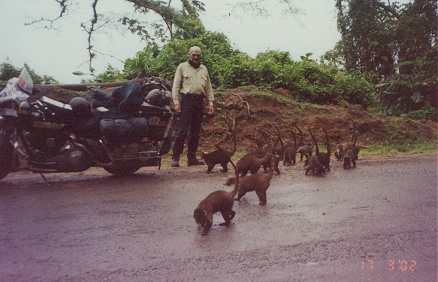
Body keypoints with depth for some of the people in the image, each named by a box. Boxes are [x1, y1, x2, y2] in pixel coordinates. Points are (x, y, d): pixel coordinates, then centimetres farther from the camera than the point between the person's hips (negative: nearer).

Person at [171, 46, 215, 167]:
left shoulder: (204, 69, 19)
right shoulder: (182, 67, 6)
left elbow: (208, 88, 19)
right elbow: (176, 86, 1)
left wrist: (210, 103, 11)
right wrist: (176, 102, -8)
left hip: (199, 102, 5)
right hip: (187, 100, -5)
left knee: (196, 132, 6)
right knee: (182, 131, -10)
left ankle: (192, 158, 13)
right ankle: (175, 158, -6)